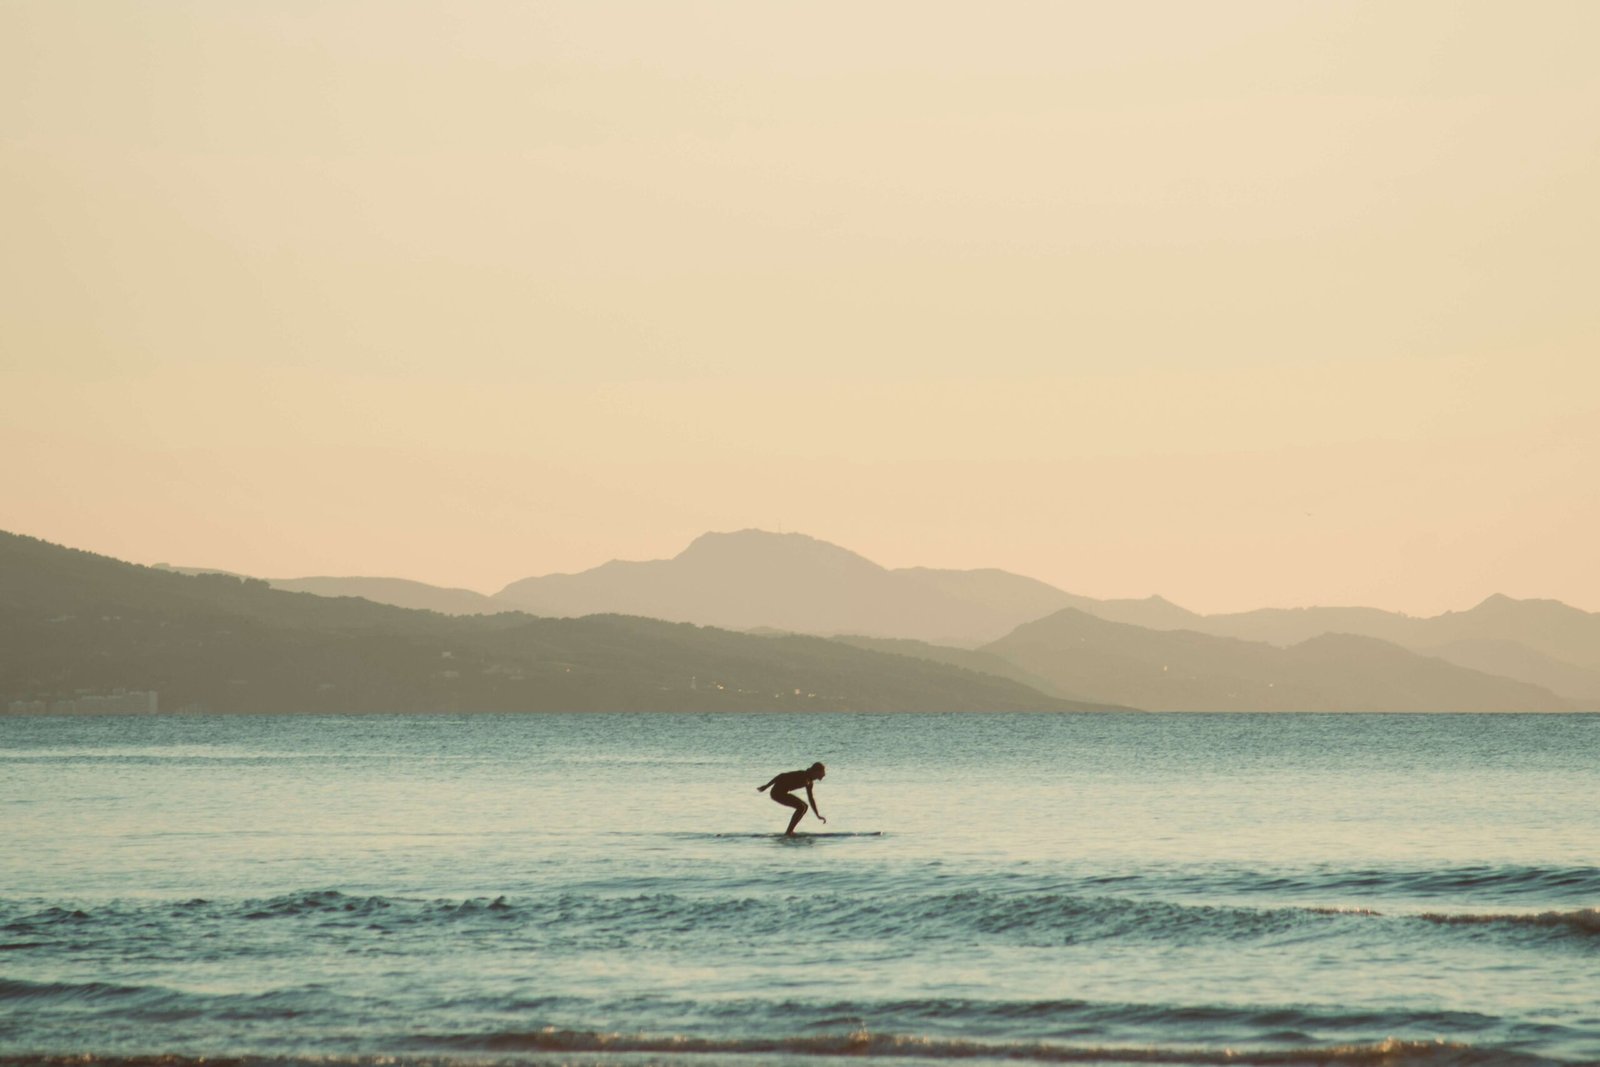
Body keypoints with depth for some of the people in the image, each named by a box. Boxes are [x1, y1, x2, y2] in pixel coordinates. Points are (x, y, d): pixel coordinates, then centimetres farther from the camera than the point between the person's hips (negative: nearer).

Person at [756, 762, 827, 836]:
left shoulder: (809, 783, 11)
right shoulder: (802, 775, -18)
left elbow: (811, 799, 25)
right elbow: (782, 776, -21)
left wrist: (818, 815, 28)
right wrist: (766, 786, -20)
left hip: (782, 793, 10)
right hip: (777, 793, -10)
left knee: (804, 806, 15)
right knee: (801, 807, -17)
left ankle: (790, 831, 13)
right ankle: (788, 832, -15)